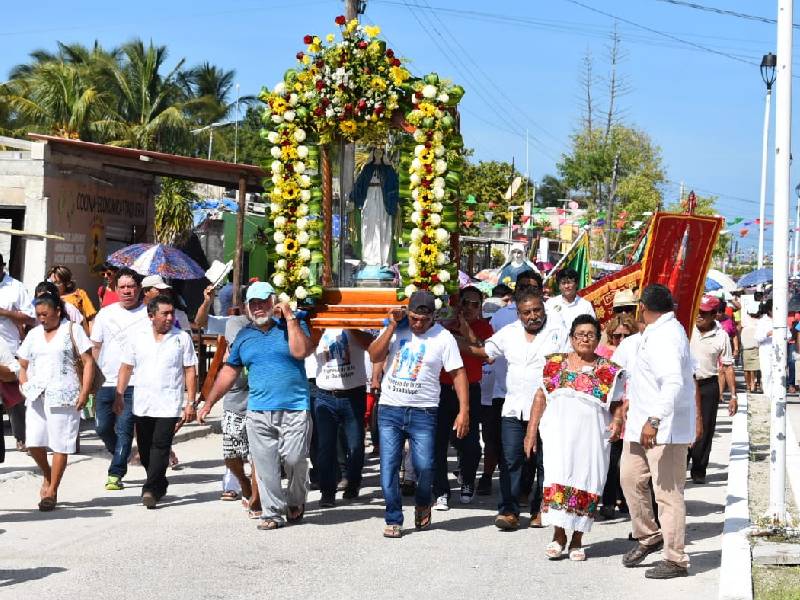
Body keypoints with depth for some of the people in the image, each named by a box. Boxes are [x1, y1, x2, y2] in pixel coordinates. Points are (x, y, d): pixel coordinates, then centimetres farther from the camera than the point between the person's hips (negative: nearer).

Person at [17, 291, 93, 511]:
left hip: (64, 397, -4)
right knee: (33, 442, -3)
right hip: (37, 397, 4)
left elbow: (88, 362, -1)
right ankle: (47, 475, 24)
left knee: (60, 444, -3)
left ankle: (52, 491, 6)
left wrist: (84, 392, -10)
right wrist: (26, 387, 4)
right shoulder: (34, 334, 16)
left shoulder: (72, 330, 3)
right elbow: (23, 365, 22)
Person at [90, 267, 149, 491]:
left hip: (134, 383, -4)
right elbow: (96, 347, 16)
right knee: (102, 427, 6)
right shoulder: (106, 313, 11)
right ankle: (121, 457, 31)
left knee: (124, 429, -8)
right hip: (106, 382, 4)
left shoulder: (148, 314, 0)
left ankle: (115, 474, -3)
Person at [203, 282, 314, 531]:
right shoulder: (244, 336, 14)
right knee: (265, 467, 0)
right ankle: (273, 512, 9)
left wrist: (290, 317, -11)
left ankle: (296, 502, 20)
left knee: (294, 460, -5)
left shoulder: (292, 326, 4)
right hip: (258, 412, 3)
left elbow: (301, 351, -15)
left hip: (294, 409, -3)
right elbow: (229, 371, 18)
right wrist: (208, 403, 15)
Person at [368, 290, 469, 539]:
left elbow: (458, 373, -2)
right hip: (389, 409, 2)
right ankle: (393, 520, 11)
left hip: (423, 412, -2)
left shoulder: (443, 337, -1)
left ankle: (422, 506, 23)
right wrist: (392, 326, -9)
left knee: (424, 466, -8)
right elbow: (374, 356, -4)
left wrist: (464, 410, -9)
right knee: (388, 467, -2)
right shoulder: (394, 329, 7)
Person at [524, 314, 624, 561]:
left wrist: (617, 421, -15)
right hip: (559, 435, 0)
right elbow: (541, 397, 10)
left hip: (592, 437, 0)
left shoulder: (608, 371, 5)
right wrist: (531, 431, 6)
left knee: (586, 484, 1)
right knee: (558, 481, -10)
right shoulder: (555, 364, 9)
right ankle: (558, 535, -1)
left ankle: (577, 540, 11)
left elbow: (617, 403, 6)